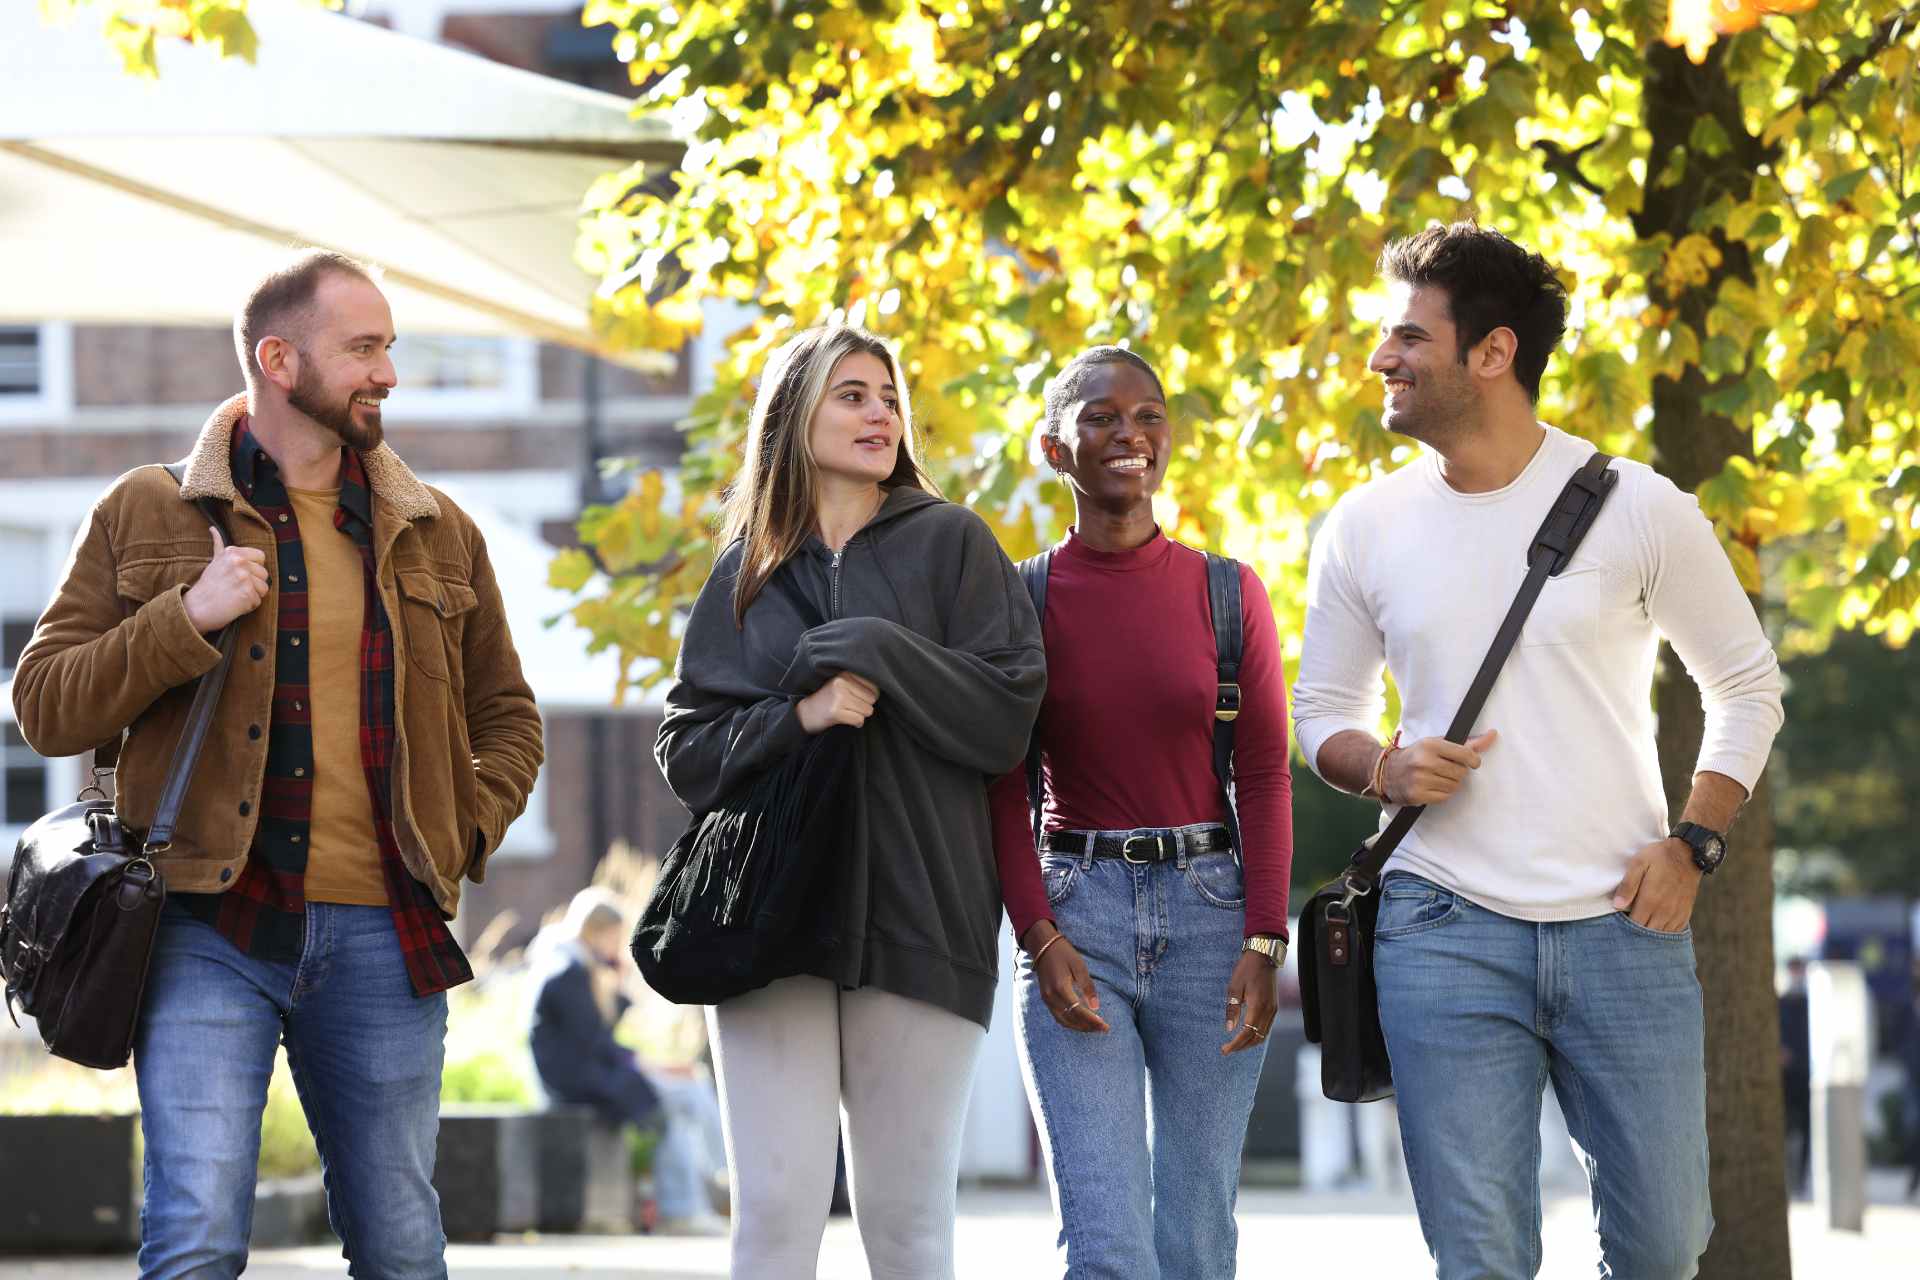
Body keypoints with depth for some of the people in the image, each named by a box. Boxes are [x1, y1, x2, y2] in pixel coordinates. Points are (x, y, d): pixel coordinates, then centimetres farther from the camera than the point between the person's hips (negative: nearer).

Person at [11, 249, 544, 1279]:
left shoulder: (437, 535, 15)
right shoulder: (146, 517, 6)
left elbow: (505, 717, 25)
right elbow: (45, 706, 3)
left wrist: (464, 835, 6)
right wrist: (186, 621, -10)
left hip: (381, 937, 3)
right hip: (209, 931, -3)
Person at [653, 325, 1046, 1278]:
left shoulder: (949, 544, 9)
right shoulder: (746, 572, 15)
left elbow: (1011, 710, -1)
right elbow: (686, 751, 8)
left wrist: (878, 655, -10)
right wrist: (796, 716, -9)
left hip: (917, 911, -1)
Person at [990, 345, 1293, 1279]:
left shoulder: (1226, 593, 5)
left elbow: (1264, 776, 3)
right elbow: (1003, 793, 3)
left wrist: (1264, 942, -6)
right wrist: (1041, 939, -9)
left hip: (1209, 909, 1)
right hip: (1075, 914, -1)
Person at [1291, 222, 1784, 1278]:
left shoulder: (1639, 508, 0)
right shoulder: (1364, 529, 6)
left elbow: (1746, 685, 10)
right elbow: (1321, 711, 17)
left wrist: (1691, 844, -3)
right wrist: (1384, 771, -6)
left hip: (1623, 922, -1)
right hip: (1447, 931, 1)